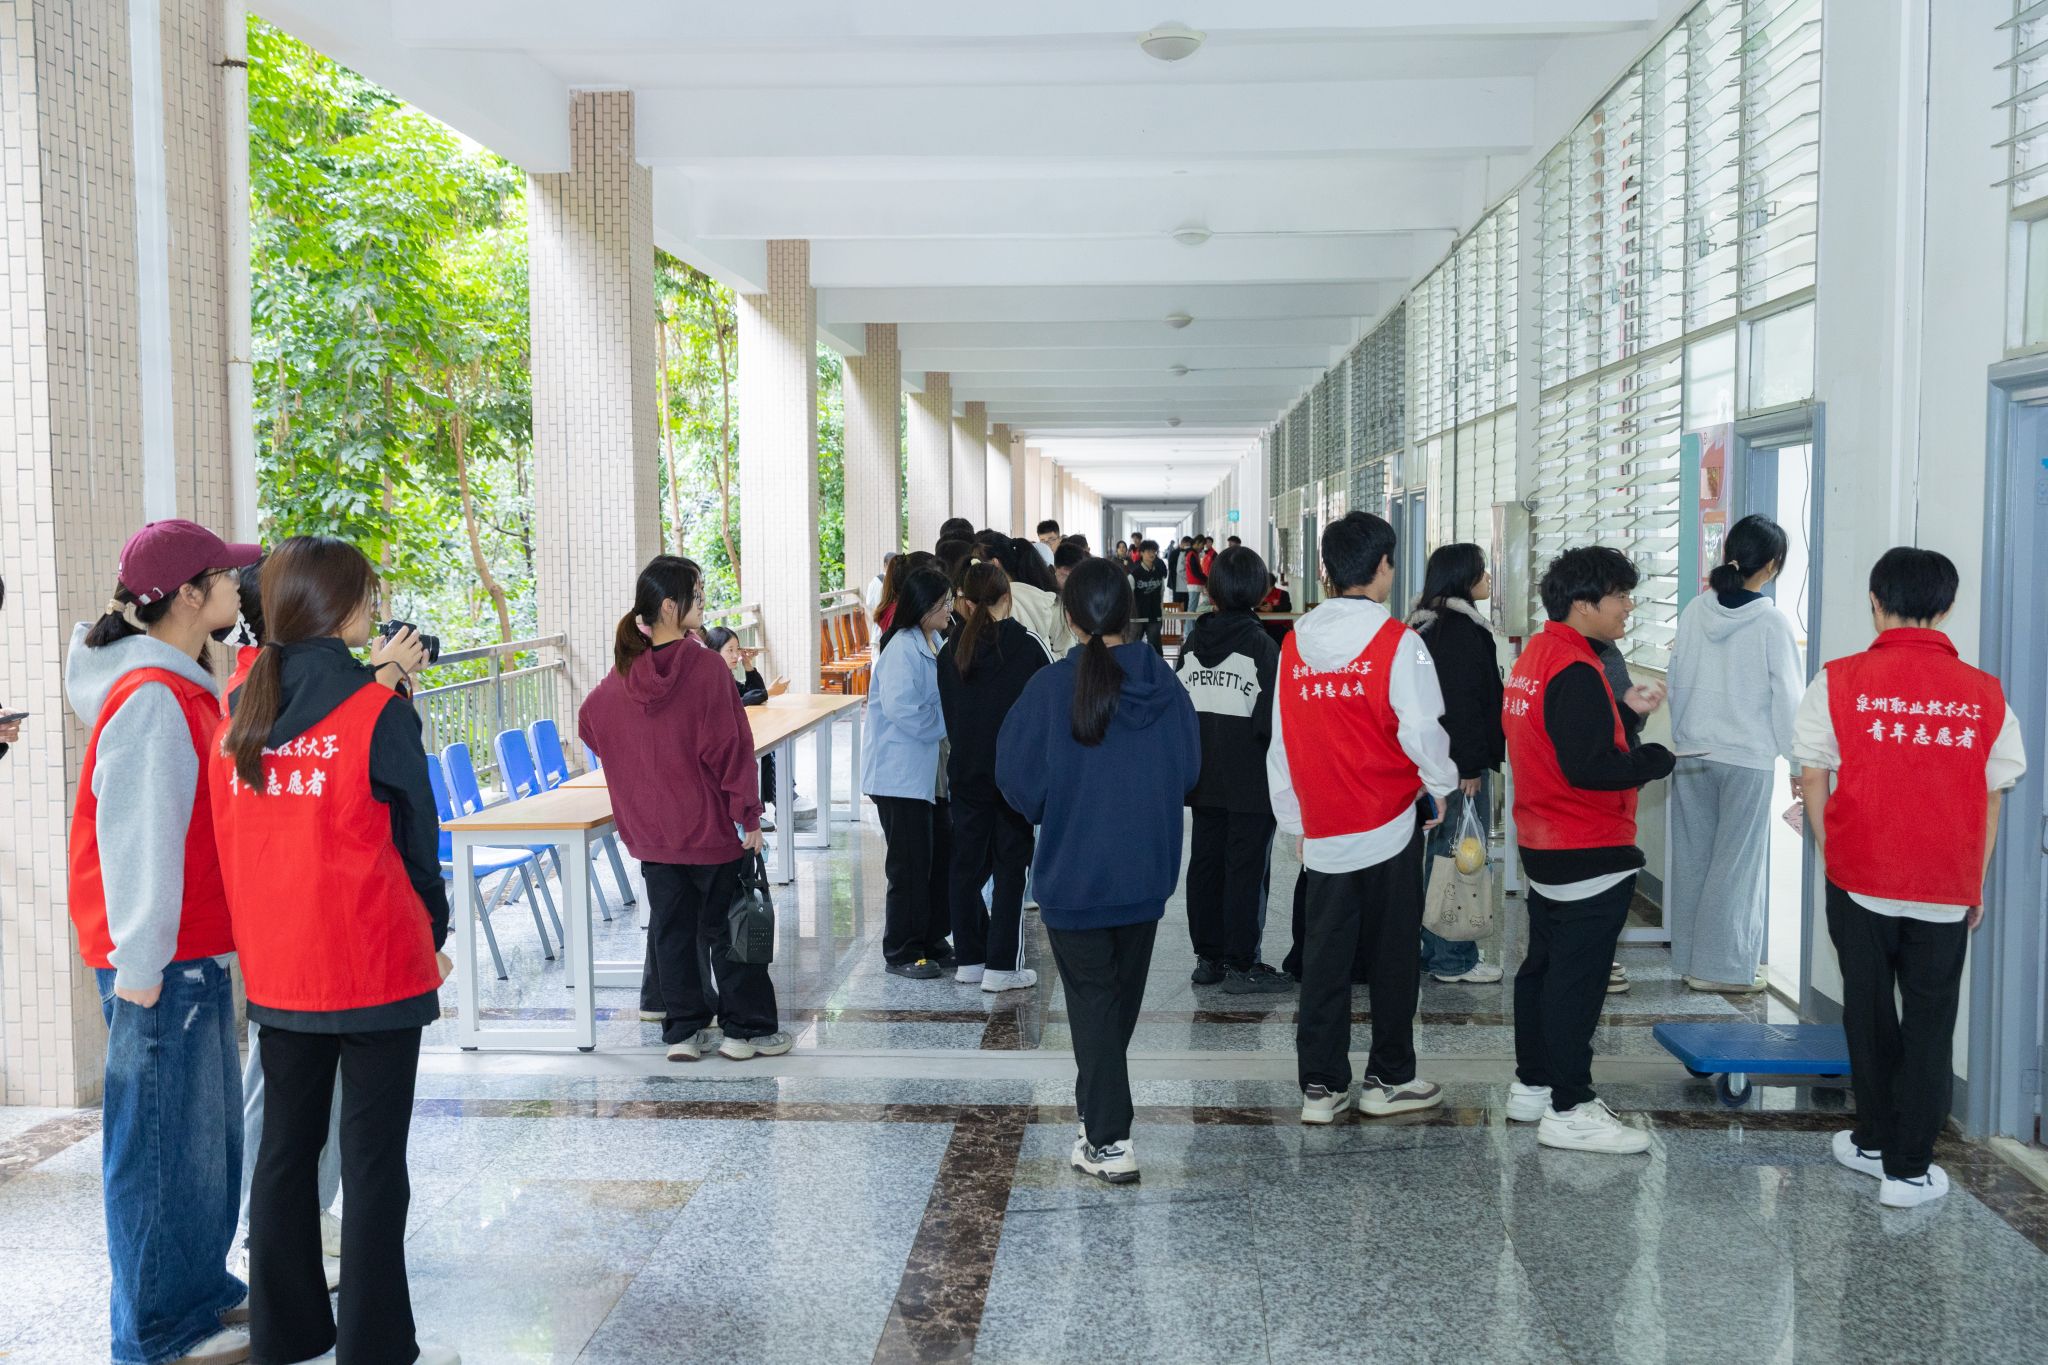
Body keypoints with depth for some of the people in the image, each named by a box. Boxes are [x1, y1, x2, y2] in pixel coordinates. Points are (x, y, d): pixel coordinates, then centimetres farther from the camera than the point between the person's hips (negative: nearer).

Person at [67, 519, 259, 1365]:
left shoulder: (184, 688, 12)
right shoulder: (152, 700, -19)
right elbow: (136, 839, -21)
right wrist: (139, 964, -20)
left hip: (195, 954, 10)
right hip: (160, 962, -10)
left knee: (210, 1130, 18)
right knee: (165, 1142, 0)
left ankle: (200, 1290, 32)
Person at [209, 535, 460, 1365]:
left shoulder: (239, 712, 3)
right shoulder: (380, 712, -12)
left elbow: (231, 835, 12)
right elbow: (415, 836, -5)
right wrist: (433, 933, 8)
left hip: (275, 968, 5)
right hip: (375, 967, -5)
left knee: (286, 1145, 15)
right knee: (375, 1161, 3)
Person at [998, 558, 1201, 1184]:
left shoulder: (1051, 687, -15)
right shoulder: (1163, 683, -6)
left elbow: (1019, 782, -10)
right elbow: (1188, 769, 3)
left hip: (1073, 870, -4)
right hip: (1146, 871, 4)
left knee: (1092, 996, 4)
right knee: (1124, 990, 20)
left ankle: (1109, 1141, -1)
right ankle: (1099, 1097, 40)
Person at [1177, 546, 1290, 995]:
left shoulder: (1192, 642, 4)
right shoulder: (1260, 644, -13)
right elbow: (1271, 718, -16)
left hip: (1202, 779, 6)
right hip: (1251, 781, -6)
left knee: (1205, 862, 13)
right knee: (1247, 868, 0)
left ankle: (1206, 957, 20)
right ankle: (1241, 965, 3)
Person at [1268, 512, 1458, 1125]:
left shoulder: (1294, 645, 2)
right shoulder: (1397, 642, -12)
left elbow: (1281, 745, 7)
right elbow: (1423, 730, -13)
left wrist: (1294, 820, 17)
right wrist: (1441, 786, 7)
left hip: (1322, 832, 4)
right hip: (1391, 824, -3)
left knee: (1324, 960, 10)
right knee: (1392, 958, 9)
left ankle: (1320, 1087, 14)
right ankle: (1389, 1080, 18)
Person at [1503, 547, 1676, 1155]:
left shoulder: (1532, 658, 10)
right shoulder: (1575, 671, -22)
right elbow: (1588, 766, -27)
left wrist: (1625, 712, 9)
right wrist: (1655, 760, -14)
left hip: (1542, 846, 10)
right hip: (1591, 853, -10)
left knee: (1543, 966, 17)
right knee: (1577, 981, -3)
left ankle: (1532, 1086, 28)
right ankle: (1569, 1110, 3)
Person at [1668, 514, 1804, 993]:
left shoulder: (1695, 611, 1)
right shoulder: (1771, 621, -11)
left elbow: (1677, 682, 7)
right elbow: (1788, 697, -8)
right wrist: (1798, 763, 0)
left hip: (1692, 752, 5)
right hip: (1748, 756, -4)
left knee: (1693, 856, 11)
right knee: (1737, 862, 4)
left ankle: (1690, 959, 19)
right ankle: (1724, 965, 8)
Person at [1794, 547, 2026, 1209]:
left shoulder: (1840, 681, -7)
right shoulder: (1984, 695, -2)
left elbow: (1813, 777, -2)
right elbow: (1993, 799, 4)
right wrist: (1976, 882, 14)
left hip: (1859, 879, 0)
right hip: (1947, 889, 0)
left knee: (1869, 1011, 15)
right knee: (1930, 1021, 9)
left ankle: (1875, 1141, 28)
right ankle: (1908, 1168, 12)